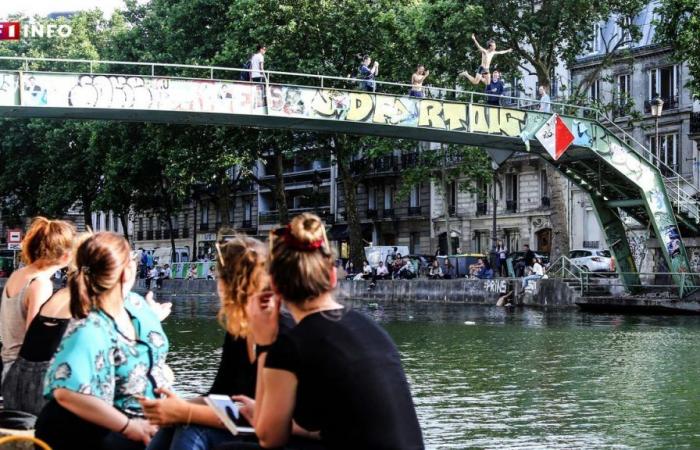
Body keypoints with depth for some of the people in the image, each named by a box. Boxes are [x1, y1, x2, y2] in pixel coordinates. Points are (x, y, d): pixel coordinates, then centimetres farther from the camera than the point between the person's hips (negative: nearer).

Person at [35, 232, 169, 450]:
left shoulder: (136, 304, 3)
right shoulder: (89, 331, -22)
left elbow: (158, 355, 19)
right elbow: (66, 392, -36)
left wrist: (164, 374, -2)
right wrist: (128, 426, -29)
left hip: (145, 417, 8)